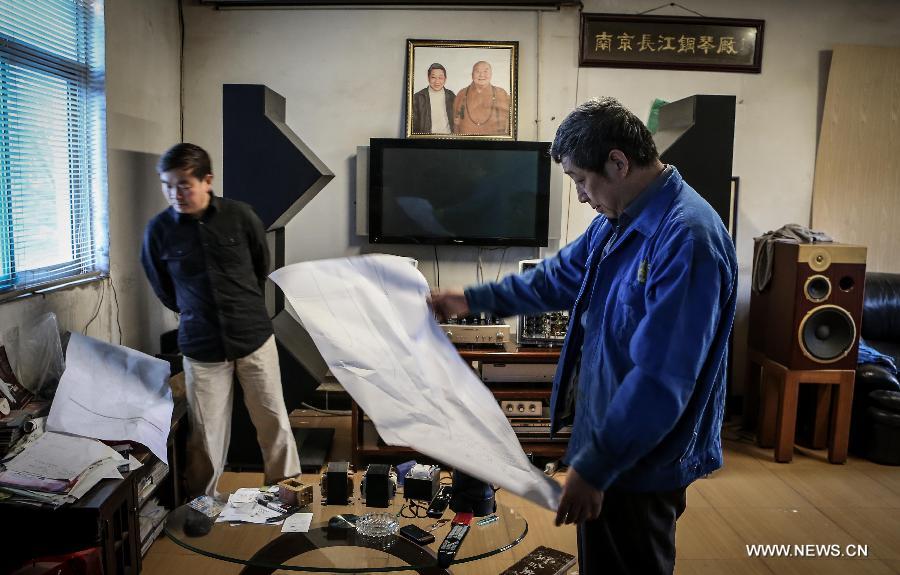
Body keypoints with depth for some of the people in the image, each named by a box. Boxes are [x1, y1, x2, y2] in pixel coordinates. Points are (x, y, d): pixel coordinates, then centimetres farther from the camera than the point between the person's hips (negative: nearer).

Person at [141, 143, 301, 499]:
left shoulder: (239, 216, -8)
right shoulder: (159, 229, -7)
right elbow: (162, 288, 11)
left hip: (254, 336, 0)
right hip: (201, 346, 0)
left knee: (273, 419, 10)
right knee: (206, 434, 9)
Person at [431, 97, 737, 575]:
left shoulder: (687, 239, -28)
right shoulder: (618, 219, 3)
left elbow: (662, 379, -30)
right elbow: (558, 277, 18)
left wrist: (594, 466, -25)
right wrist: (472, 299, 19)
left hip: (640, 460, -9)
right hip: (608, 429, 9)